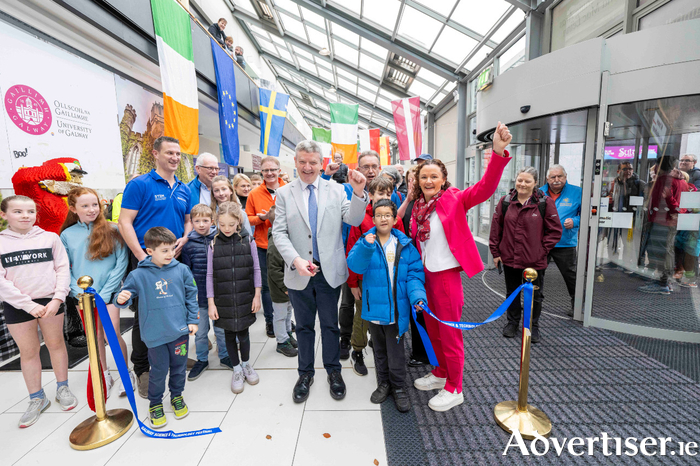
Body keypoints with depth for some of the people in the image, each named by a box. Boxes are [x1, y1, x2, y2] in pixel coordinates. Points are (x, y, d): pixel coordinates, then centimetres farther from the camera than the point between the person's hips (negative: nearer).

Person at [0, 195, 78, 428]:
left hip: (51, 302, 0)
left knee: (56, 344, 11)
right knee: (28, 352, 10)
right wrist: (29, 305, -12)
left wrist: (58, 298, -12)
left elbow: (63, 269, -1)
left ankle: (62, 389, 28)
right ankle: (37, 399, 25)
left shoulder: (50, 237, 0)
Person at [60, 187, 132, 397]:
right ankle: (104, 374, 32)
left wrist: (105, 293, -11)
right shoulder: (67, 235, 1)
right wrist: (79, 291, -10)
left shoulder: (112, 230, -6)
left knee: (112, 334, -5)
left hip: (108, 293, -2)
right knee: (95, 336, 13)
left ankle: (126, 372, 17)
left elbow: (121, 263, -8)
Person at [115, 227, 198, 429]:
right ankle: (155, 403, 35)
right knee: (159, 370, 10)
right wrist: (122, 299, -25)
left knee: (179, 366, 17)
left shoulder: (182, 270, -4)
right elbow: (127, 293, -1)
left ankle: (177, 395, 42)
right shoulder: (138, 275, -9)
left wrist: (192, 320, 3)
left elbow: (191, 296, 3)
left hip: (180, 330, 2)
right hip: (155, 334, -2)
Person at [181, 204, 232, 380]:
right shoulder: (188, 244, -4)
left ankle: (224, 356, 35)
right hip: (198, 296, 0)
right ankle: (202, 360, 35)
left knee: (221, 329, 15)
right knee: (200, 331, 15)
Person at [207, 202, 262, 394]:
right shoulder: (214, 245, -3)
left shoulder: (248, 241, -5)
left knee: (243, 334, 8)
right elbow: (210, 275, 1)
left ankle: (246, 364, 36)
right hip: (223, 300, 1)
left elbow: (256, 270, 0)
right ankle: (237, 369, 34)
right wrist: (211, 303, -2)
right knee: (229, 334, 13)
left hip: (245, 298, -1)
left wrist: (257, 295, -1)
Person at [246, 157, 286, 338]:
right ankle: (270, 321, 27)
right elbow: (248, 219, 6)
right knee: (267, 285, 9)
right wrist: (261, 218, -14)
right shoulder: (254, 194, 2)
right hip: (263, 246, 0)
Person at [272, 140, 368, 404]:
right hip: (299, 272, 1)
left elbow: (353, 220, -8)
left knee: (330, 324, 14)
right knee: (303, 325, 17)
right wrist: (296, 260, -19)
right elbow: (279, 232, -4)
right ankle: (305, 374, 37)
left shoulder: (336, 190, 2)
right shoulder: (284, 193, 1)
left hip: (329, 271, 0)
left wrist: (358, 192, -25)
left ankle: (333, 371, 36)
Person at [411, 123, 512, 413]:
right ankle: (441, 373, 45)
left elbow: (485, 188, -26)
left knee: (449, 334, 8)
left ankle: (454, 389, 29)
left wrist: (498, 152, -39)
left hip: (447, 276, -6)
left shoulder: (453, 200, -10)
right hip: (425, 275, 6)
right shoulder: (417, 206, 4)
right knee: (432, 331, 21)